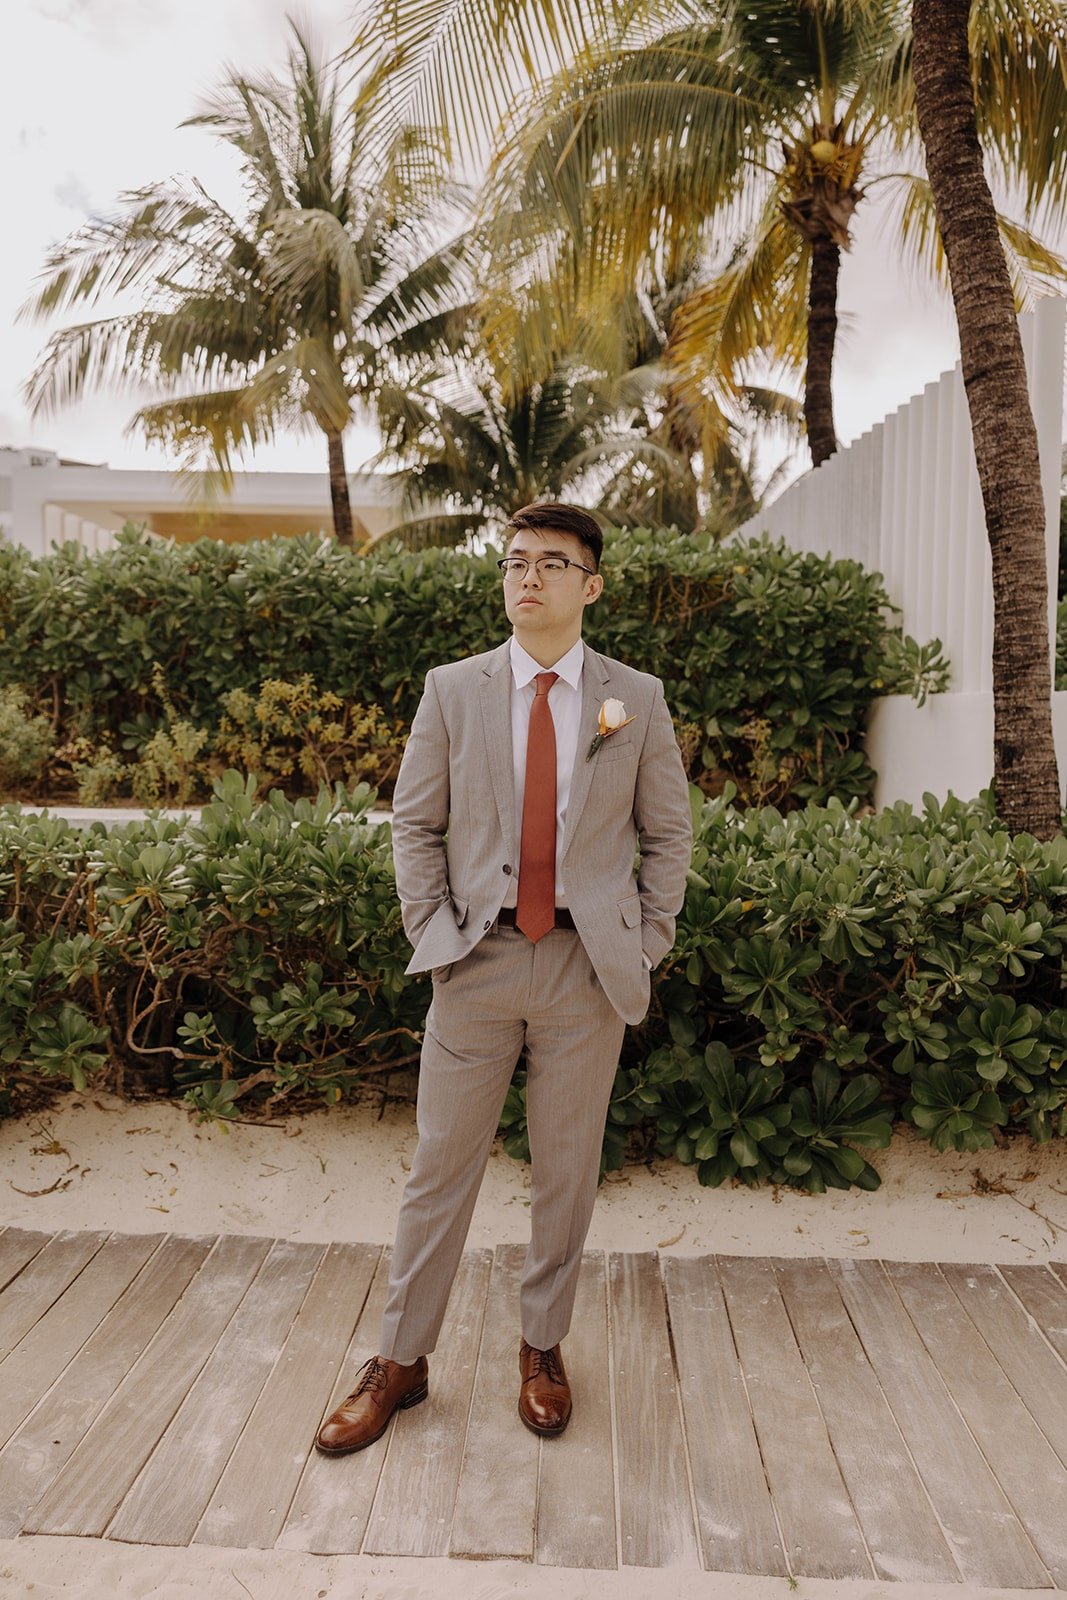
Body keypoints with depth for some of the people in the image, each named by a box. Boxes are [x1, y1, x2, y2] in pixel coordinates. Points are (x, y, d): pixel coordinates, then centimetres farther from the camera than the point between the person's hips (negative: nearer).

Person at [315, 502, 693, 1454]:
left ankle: (543, 1349, 34)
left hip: (588, 965, 0)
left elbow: (668, 834, 7)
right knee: (441, 1166, 8)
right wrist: (435, 934, -3)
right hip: (477, 959, 0)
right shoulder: (452, 690, 3)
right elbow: (414, 824, 5)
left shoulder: (637, 698, 3)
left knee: (568, 1170, 12)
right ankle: (401, 1362, 26)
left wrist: (645, 947, 0)